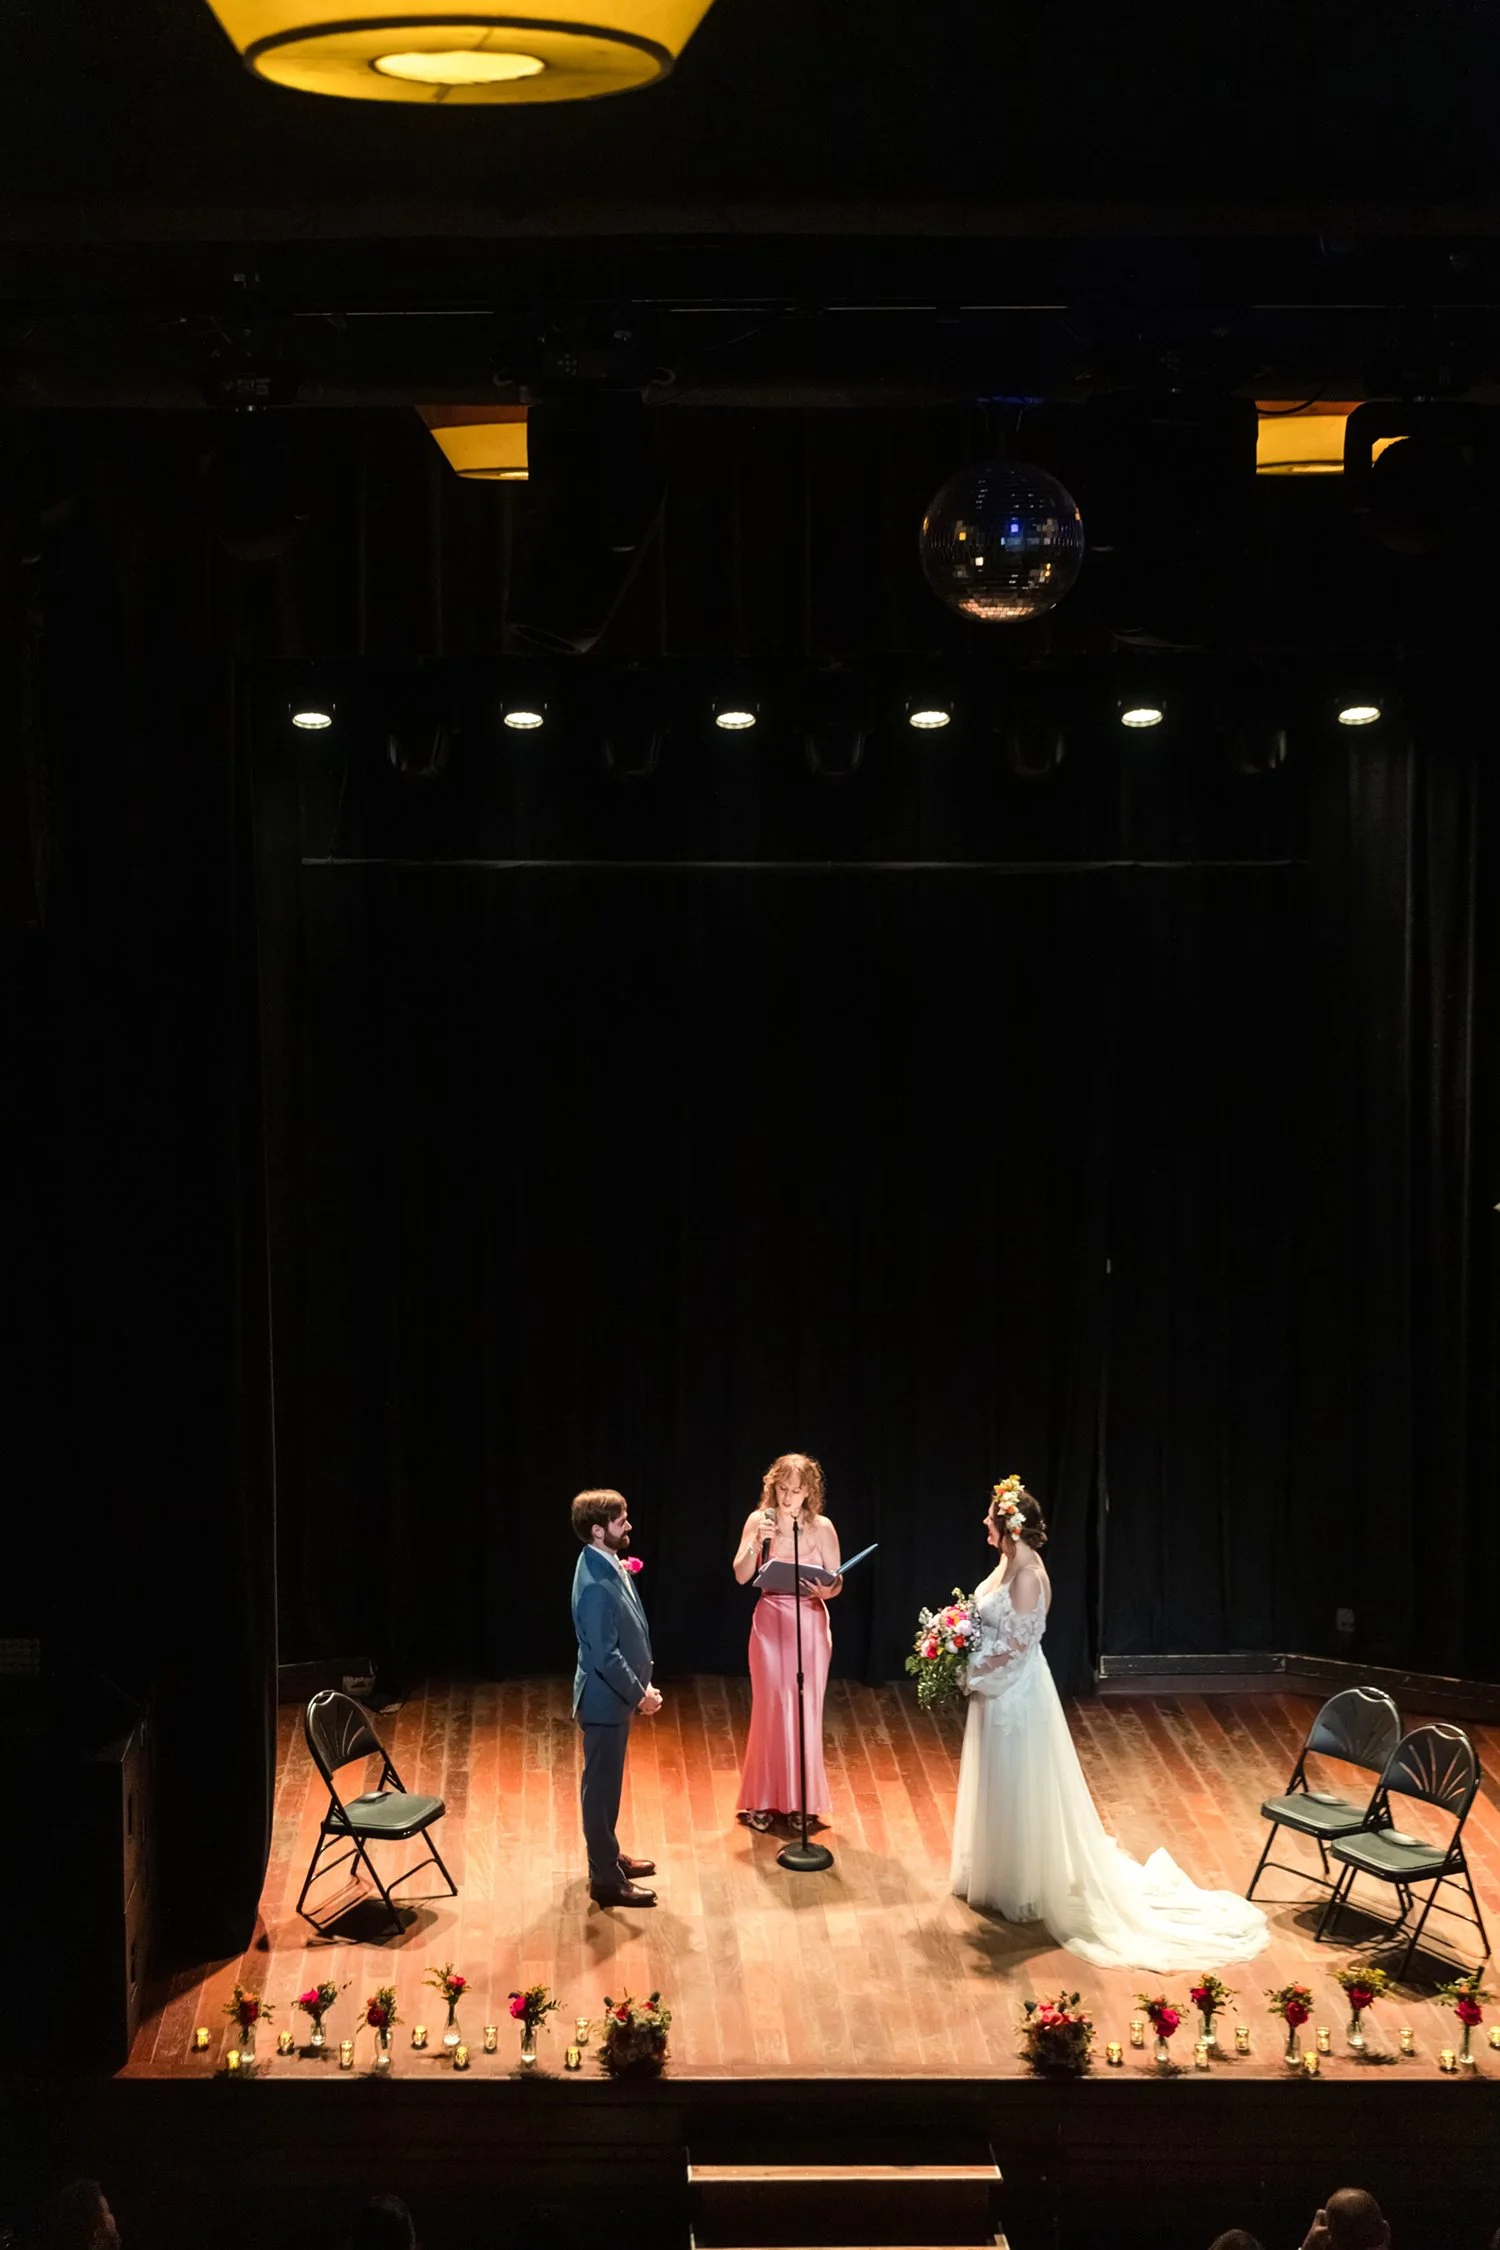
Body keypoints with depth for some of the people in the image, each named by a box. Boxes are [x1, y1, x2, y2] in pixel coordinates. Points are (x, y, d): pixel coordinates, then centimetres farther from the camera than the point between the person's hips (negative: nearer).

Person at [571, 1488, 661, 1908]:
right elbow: (604, 1656, -27)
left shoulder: (608, 1566, 3)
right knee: (601, 1785, 1)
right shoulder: (596, 1586, -28)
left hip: (616, 1694, 10)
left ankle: (608, 1857, 36)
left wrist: (639, 1686, 13)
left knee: (608, 1782, 22)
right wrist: (639, 1695, -17)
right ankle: (606, 1880, 10)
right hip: (605, 1698, -10)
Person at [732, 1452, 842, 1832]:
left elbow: (837, 1581, 0)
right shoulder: (758, 1521, -3)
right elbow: (741, 1576, -7)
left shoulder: (821, 1527, -3)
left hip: (810, 1625, 0)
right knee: (770, 1709, 2)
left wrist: (828, 1591, -22)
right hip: (770, 1623, 0)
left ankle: (801, 1801, 15)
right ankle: (764, 1801, 12)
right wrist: (757, 1542, -22)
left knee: (806, 1711, 4)